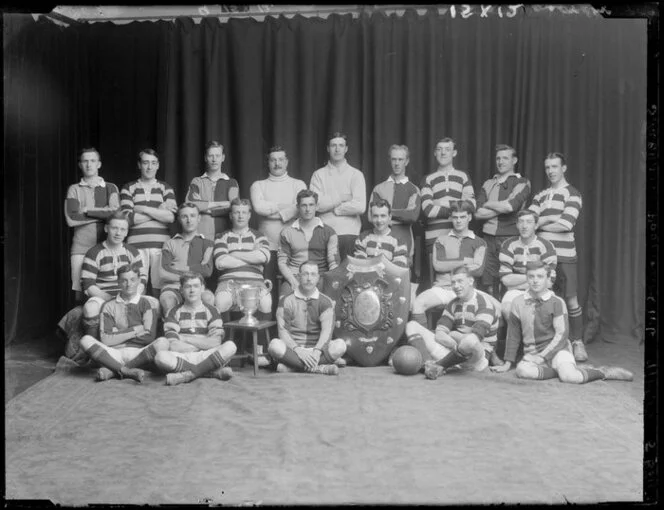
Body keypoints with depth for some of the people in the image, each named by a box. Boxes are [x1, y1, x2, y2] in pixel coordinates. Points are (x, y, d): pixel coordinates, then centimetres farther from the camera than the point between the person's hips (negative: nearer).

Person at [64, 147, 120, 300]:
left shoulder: (111, 188, 13)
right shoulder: (74, 189, 12)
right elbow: (71, 219, -3)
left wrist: (88, 211, -2)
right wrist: (104, 213, -2)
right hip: (81, 247, 0)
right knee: (80, 292, -5)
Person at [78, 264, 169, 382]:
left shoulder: (145, 304, 11)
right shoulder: (109, 306, 13)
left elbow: (149, 337, -1)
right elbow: (106, 340, 0)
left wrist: (119, 333, 0)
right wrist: (135, 330, -1)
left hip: (138, 353, 0)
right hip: (115, 353, 0)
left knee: (162, 343, -30)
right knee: (86, 340, -23)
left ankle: (112, 370, -23)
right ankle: (128, 371, -27)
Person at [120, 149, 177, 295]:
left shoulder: (166, 188, 13)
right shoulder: (128, 188, 11)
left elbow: (171, 216, -4)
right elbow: (129, 218, -4)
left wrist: (143, 209, -5)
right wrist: (159, 211, -4)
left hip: (160, 245, 1)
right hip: (136, 245, -1)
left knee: (160, 290, -3)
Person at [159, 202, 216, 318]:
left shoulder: (207, 243, 19)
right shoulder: (170, 244, 18)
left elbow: (208, 271, 2)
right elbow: (164, 273, 1)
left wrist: (183, 268, 2)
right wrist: (196, 270, -1)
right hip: (173, 287, 0)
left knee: (208, 297, -34)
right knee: (166, 299, -35)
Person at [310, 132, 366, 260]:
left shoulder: (356, 175, 5)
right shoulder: (318, 175, 9)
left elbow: (360, 206, -7)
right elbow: (315, 204, -5)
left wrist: (335, 209, -2)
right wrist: (342, 199, -5)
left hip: (349, 234, -1)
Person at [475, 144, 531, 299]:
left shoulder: (522, 183, 3)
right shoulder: (488, 184, 16)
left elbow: (511, 206, -16)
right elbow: (478, 213, 3)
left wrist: (489, 204, -1)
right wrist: (502, 207, -7)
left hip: (510, 238, -4)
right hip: (488, 238, 4)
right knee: (488, 285, 6)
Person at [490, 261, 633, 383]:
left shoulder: (557, 302, -2)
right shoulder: (518, 302, 5)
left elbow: (562, 334, -7)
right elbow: (513, 335, 11)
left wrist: (542, 356, -16)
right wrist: (508, 363, 10)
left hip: (557, 349, -2)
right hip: (532, 353, 2)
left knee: (569, 376, -32)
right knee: (522, 370, -33)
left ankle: (603, 372, -5)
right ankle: (560, 369, -15)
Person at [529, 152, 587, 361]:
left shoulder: (572, 194, 0)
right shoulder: (540, 196, 16)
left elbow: (566, 224, -12)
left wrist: (539, 223, -2)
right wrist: (549, 219, -9)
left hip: (564, 255, -4)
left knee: (571, 300, -2)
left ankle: (577, 343, 7)